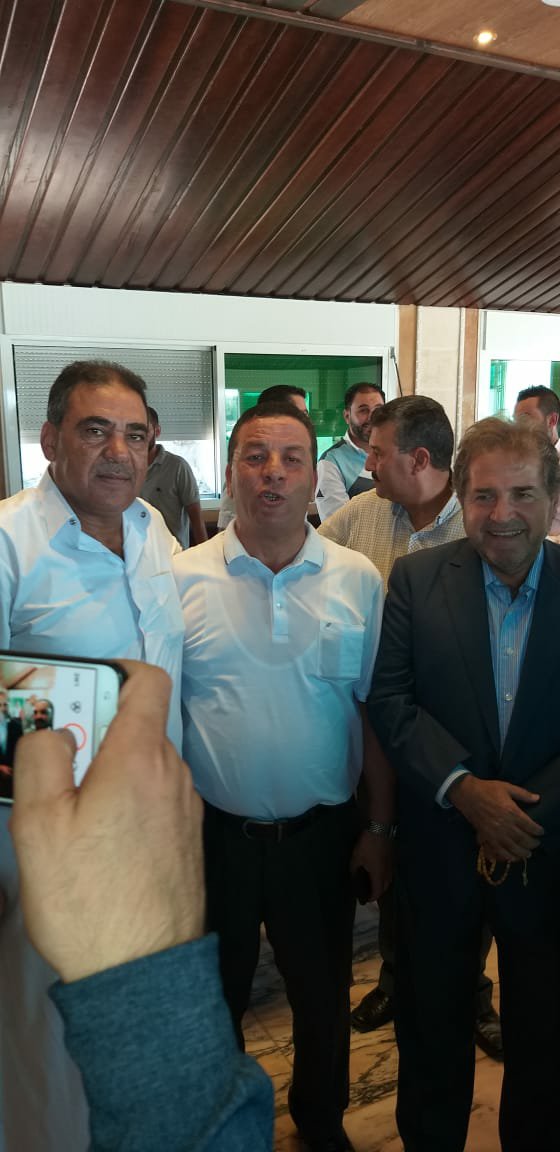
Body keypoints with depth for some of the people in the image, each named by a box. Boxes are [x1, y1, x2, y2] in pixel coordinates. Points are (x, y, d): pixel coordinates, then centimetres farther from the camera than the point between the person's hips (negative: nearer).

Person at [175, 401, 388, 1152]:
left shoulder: (359, 581, -4)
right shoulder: (181, 578, -6)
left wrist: (379, 827, 1)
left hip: (321, 834, 1)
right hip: (213, 833, 0)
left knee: (325, 997, 21)